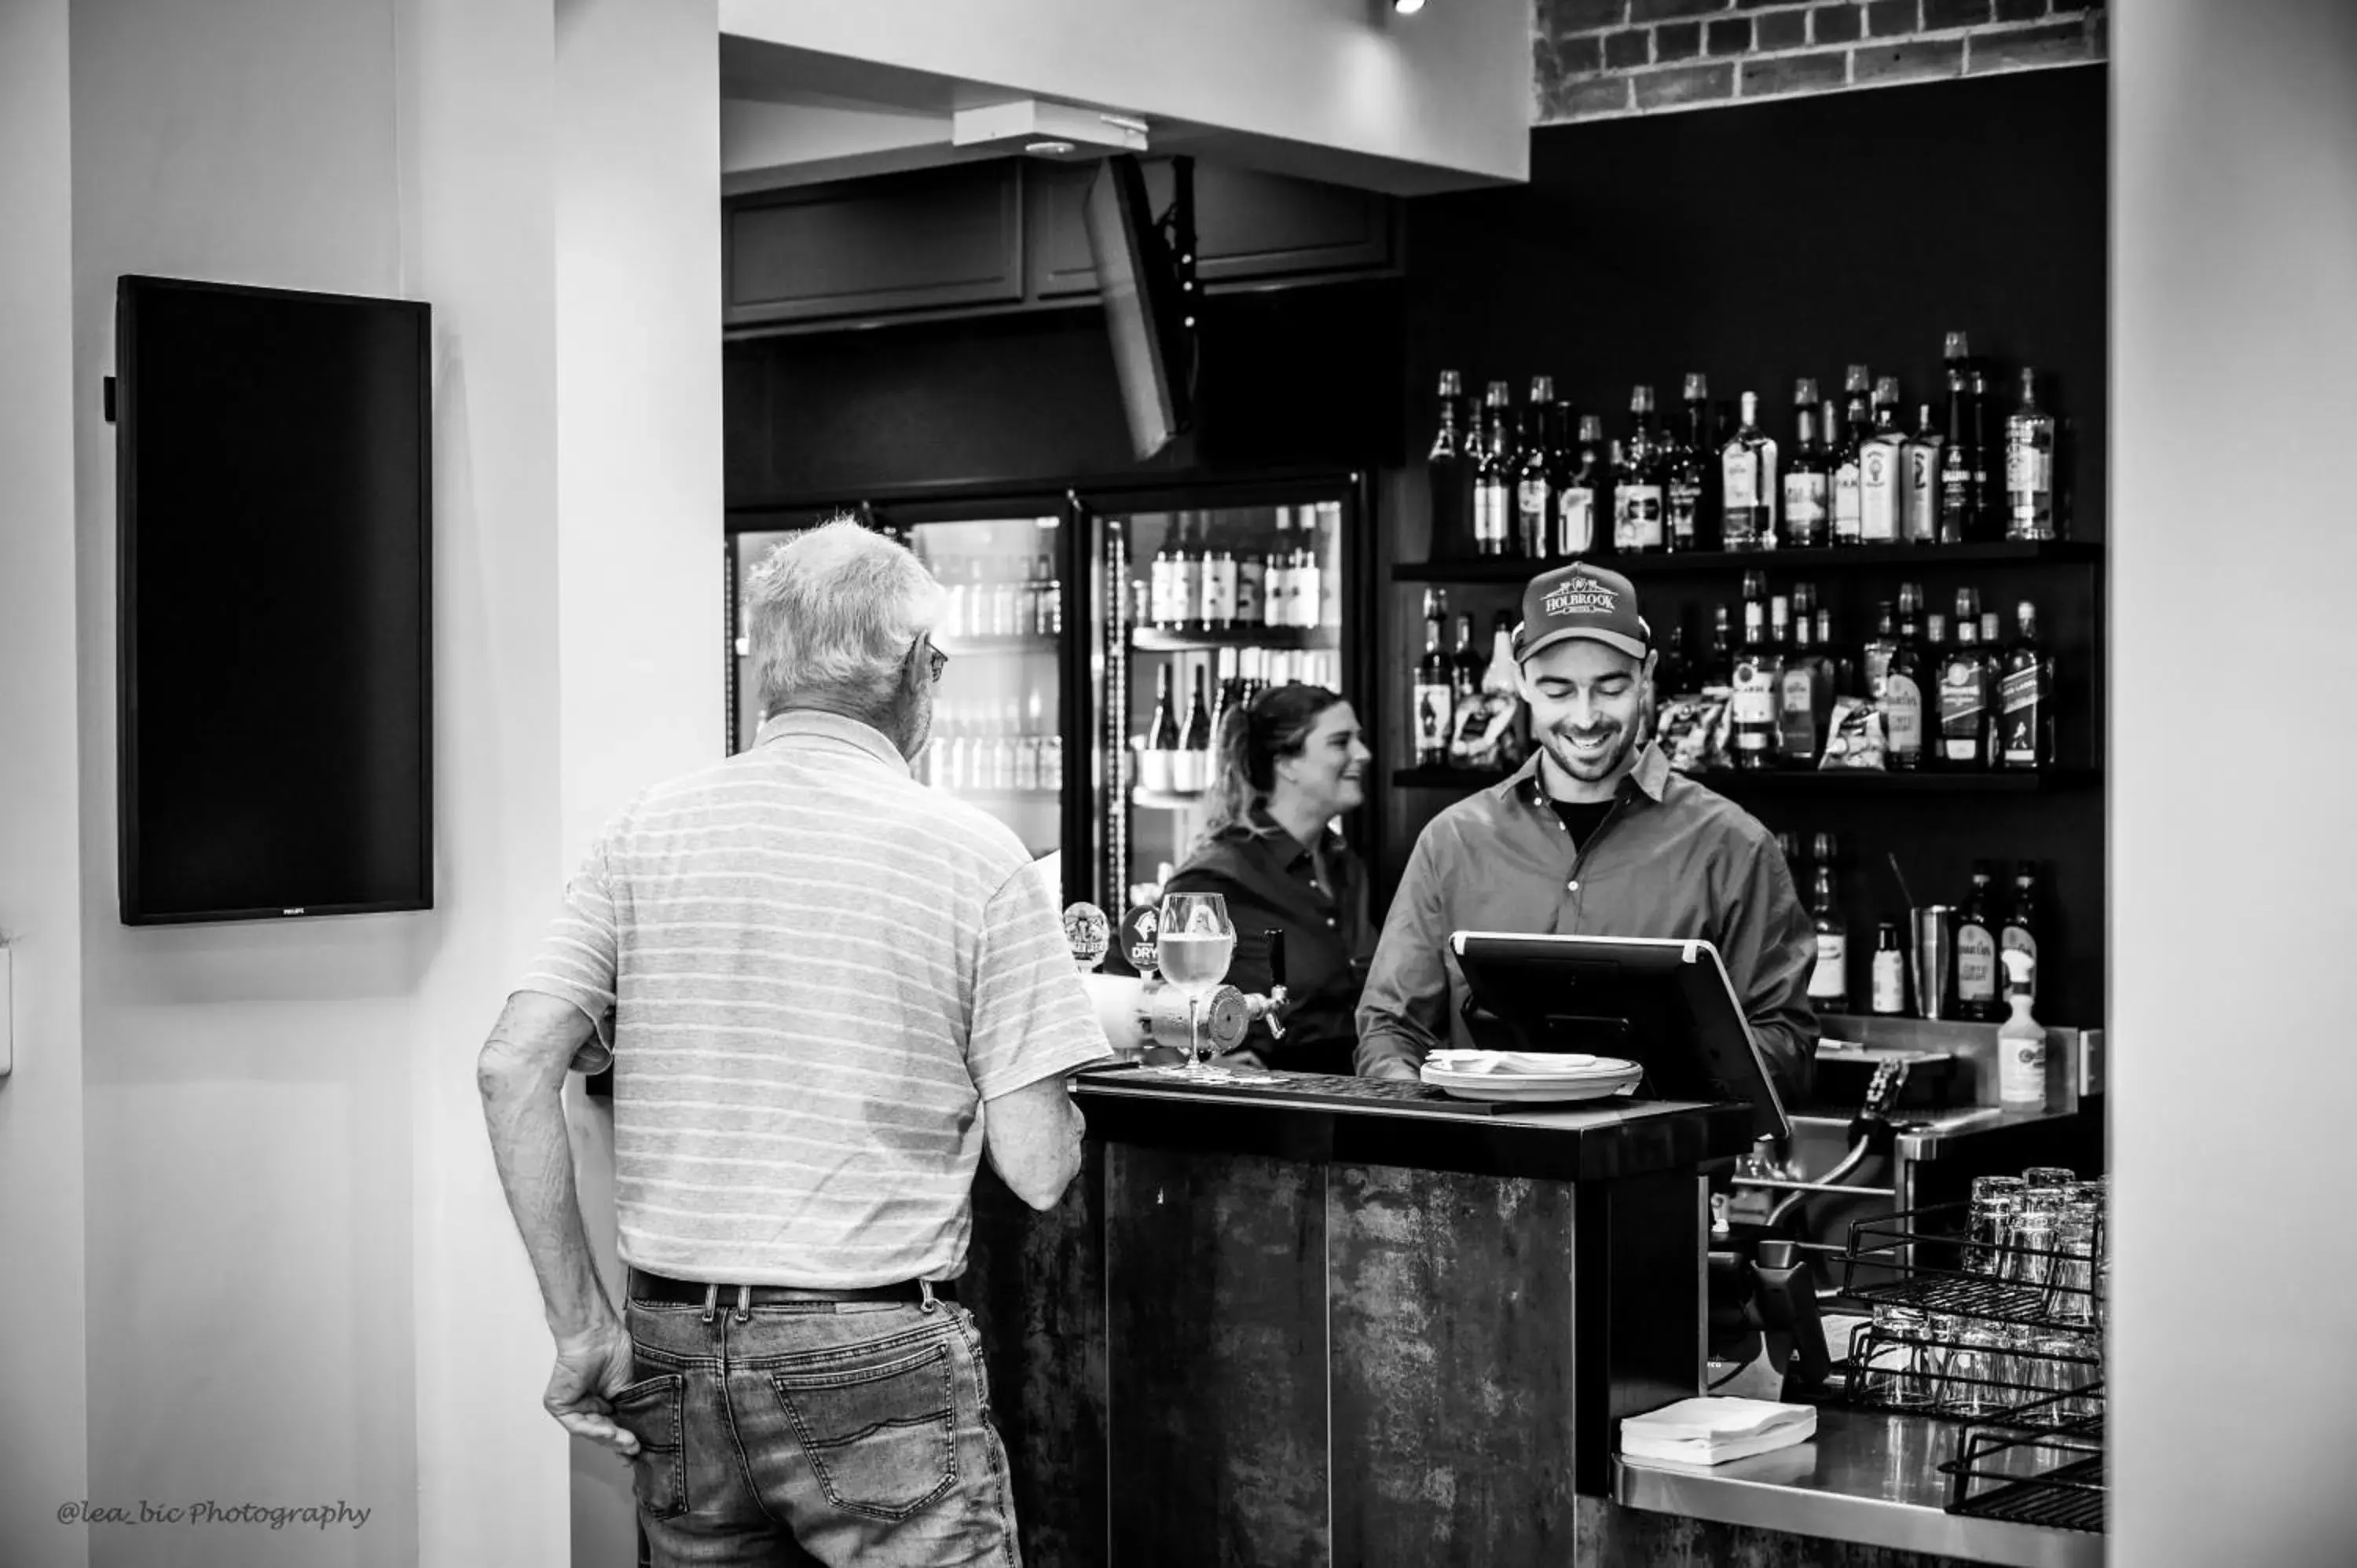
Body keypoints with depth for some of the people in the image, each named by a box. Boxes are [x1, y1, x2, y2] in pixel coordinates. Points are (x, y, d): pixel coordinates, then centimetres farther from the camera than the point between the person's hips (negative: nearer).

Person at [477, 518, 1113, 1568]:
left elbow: (513, 1069, -4)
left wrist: (581, 1324, 1)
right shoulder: (974, 857, -5)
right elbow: (1038, 1170, -7)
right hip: (874, 1359, -4)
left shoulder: (644, 836, 4)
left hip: (673, 1350, 4)